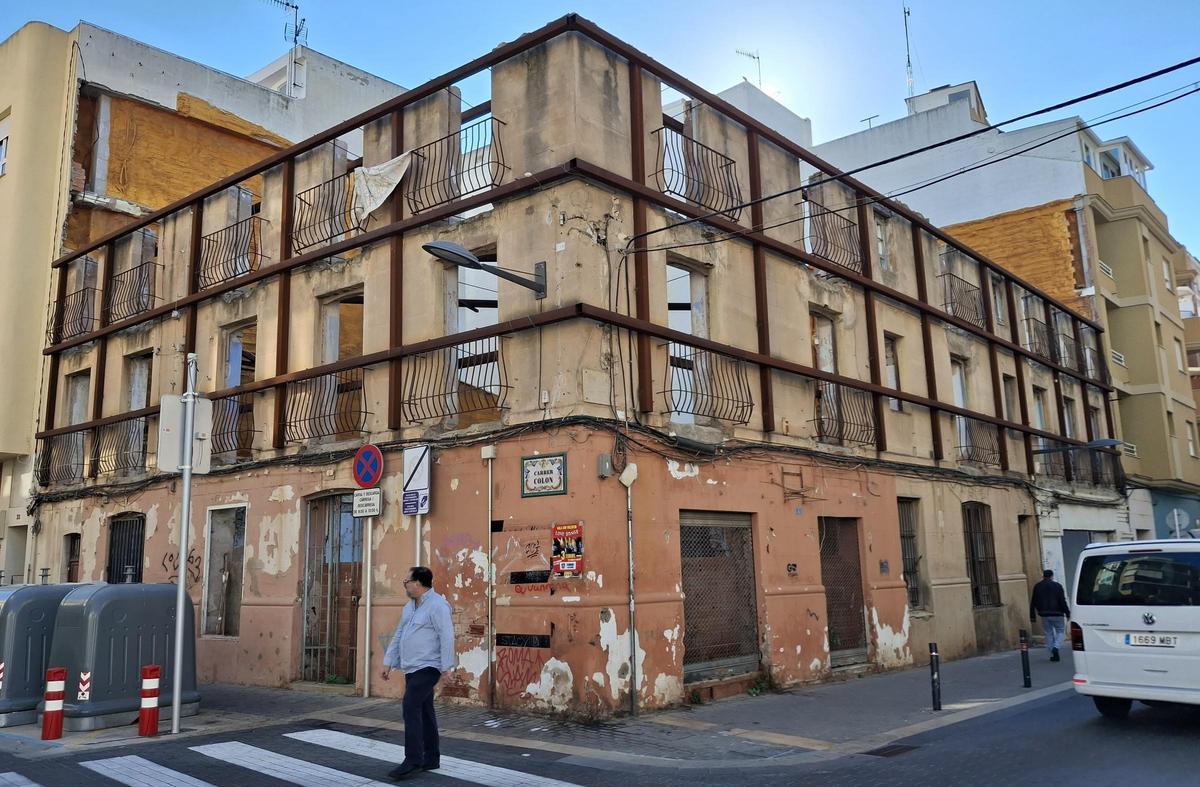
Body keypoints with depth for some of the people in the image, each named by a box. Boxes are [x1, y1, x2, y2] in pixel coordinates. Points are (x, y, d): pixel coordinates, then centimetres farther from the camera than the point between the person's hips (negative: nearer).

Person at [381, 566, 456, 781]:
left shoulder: (436, 605, -15)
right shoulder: (409, 607, 14)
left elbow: (446, 636, -19)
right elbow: (398, 636, 18)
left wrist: (446, 667, -22)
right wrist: (388, 663, 15)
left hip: (427, 668, -9)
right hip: (412, 668, 9)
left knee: (411, 707, -17)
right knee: (424, 712, 12)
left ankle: (413, 761, -14)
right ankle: (430, 759, 18)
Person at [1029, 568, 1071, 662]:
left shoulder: (1037, 587, 8)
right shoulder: (1057, 586, -2)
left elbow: (1033, 603, 8)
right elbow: (1063, 601, -9)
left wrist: (1032, 617, 12)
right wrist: (1067, 613, -5)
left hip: (1044, 615, 3)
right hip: (1057, 614, -3)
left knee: (1049, 633, 10)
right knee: (1060, 631, 9)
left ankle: (1052, 654, 8)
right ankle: (1056, 647, -14)